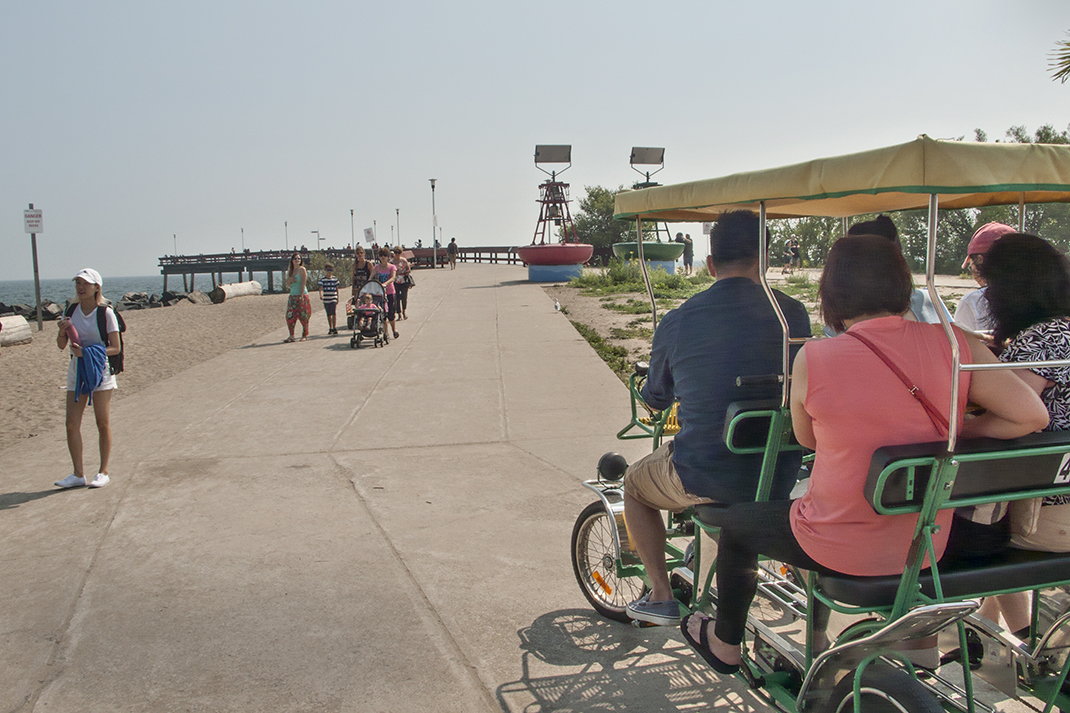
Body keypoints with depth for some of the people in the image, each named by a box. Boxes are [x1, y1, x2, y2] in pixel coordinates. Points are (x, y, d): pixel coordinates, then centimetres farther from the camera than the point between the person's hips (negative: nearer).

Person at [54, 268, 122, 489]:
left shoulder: (106, 313, -8)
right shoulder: (71, 312, 6)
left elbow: (115, 348, -9)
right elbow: (61, 345, 8)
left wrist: (87, 352, -20)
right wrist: (62, 331, -13)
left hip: (100, 370, -4)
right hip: (76, 371, 4)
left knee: (103, 424, 2)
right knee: (72, 424, 0)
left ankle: (103, 472, 13)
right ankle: (78, 474, 9)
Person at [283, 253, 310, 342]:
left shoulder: (302, 269, -5)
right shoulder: (290, 271, 14)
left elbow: (303, 283, -12)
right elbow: (287, 285, 19)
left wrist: (301, 296, -19)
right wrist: (289, 280, -5)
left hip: (302, 296, -6)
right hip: (292, 296, 6)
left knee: (303, 316, -2)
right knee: (290, 316, -3)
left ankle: (304, 335, 6)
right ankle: (291, 336, 0)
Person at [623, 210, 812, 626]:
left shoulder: (676, 322, -8)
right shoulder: (793, 314, -4)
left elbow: (655, 398, 9)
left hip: (704, 479, -3)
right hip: (779, 480, 4)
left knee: (634, 484, 27)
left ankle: (661, 596, 28)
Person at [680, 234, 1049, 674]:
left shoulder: (813, 359, -18)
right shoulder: (954, 344, -10)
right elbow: (1033, 415, -8)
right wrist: (951, 435, -1)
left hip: (839, 549, -4)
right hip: (928, 549, 5)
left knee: (737, 522, 24)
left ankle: (725, 645, 43)